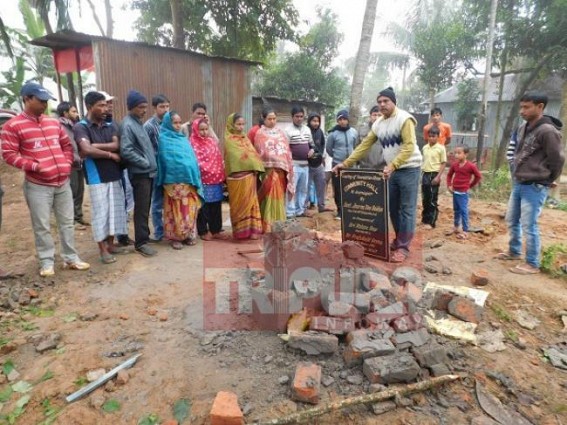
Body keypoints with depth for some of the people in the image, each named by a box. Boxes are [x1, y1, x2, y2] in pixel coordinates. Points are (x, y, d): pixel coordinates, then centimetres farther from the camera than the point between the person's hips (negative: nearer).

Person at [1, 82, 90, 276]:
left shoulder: (54, 122, 11)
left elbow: (67, 145, 20)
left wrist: (67, 163, 5)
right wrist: (34, 166, -17)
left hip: (63, 182, 5)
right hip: (37, 185, -5)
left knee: (67, 223, 11)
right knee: (42, 227, 2)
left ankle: (71, 258, 21)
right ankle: (46, 262, 15)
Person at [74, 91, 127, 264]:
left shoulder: (110, 126, 10)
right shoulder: (81, 127, -6)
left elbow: (117, 145, -6)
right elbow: (87, 150, -21)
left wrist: (95, 146, -14)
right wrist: (110, 154, -10)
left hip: (114, 175, 5)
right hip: (97, 177, -5)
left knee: (116, 210, 10)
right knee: (100, 212, 0)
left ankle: (111, 243, 24)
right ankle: (103, 250, 9)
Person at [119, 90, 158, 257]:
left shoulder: (138, 123, 15)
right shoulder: (127, 125, -13)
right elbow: (126, 151, -21)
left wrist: (152, 163, 10)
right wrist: (146, 163, -15)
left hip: (149, 172, 9)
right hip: (139, 173, -9)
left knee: (146, 207, 15)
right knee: (141, 209, -4)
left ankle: (144, 236, 27)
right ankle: (141, 242, 4)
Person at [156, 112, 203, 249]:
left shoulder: (183, 138, 16)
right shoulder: (163, 139, -2)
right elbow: (167, 162, -6)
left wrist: (194, 175, 8)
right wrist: (184, 169, -7)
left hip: (189, 179, 6)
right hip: (174, 181, -5)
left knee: (189, 209, 7)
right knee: (176, 210, 1)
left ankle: (187, 235, 20)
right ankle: (174, 237, 12)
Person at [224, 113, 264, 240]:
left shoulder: (245, 138, 17)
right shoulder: (229, 140, -4)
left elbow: (253, 153, 12)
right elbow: (238, 156, -13)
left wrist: (256, 167, -3)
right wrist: (254, 166, -10)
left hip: (250, 175, 6)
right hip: (238, 176, -6)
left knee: (250, 202, 7)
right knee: (240, 204, 0)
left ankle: (251, 229, 14)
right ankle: (242, 231, 9)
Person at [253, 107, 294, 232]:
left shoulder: (280, 132, 16)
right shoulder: (260, 134, 2)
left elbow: (287, 151, 14)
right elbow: (261, 153, -8)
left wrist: (288, 166, 5)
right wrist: (277, 159, -17)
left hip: (282, 169, 4)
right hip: (269, 170, -4)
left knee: (280, 197, 8)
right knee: (270, 197, -9)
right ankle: (268, 226, -3)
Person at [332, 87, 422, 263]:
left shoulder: (404, 119, -14)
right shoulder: (378, 124, 8)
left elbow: (409, 146, -24)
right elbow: (364, 146, 8)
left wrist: (392, 165, -36)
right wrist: (346, 163, 1)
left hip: (409, 169, -7)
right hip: (392, 170, 7)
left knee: (407, 209, -3)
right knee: (393, 208, 12)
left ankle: (404, 247, 2)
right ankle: (399, 240, 25)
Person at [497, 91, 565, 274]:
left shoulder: (548, 131, -18)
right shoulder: (523, 128, 8)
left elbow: (558, 159, -12)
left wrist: (546, 181, 1)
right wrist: (517, 176, 12)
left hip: (534, 187, -8)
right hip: (518, 184, 8)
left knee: (529, 226, -2)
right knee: (511, 220, 18)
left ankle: (532, 264, 12)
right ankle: (514, 251, 37)